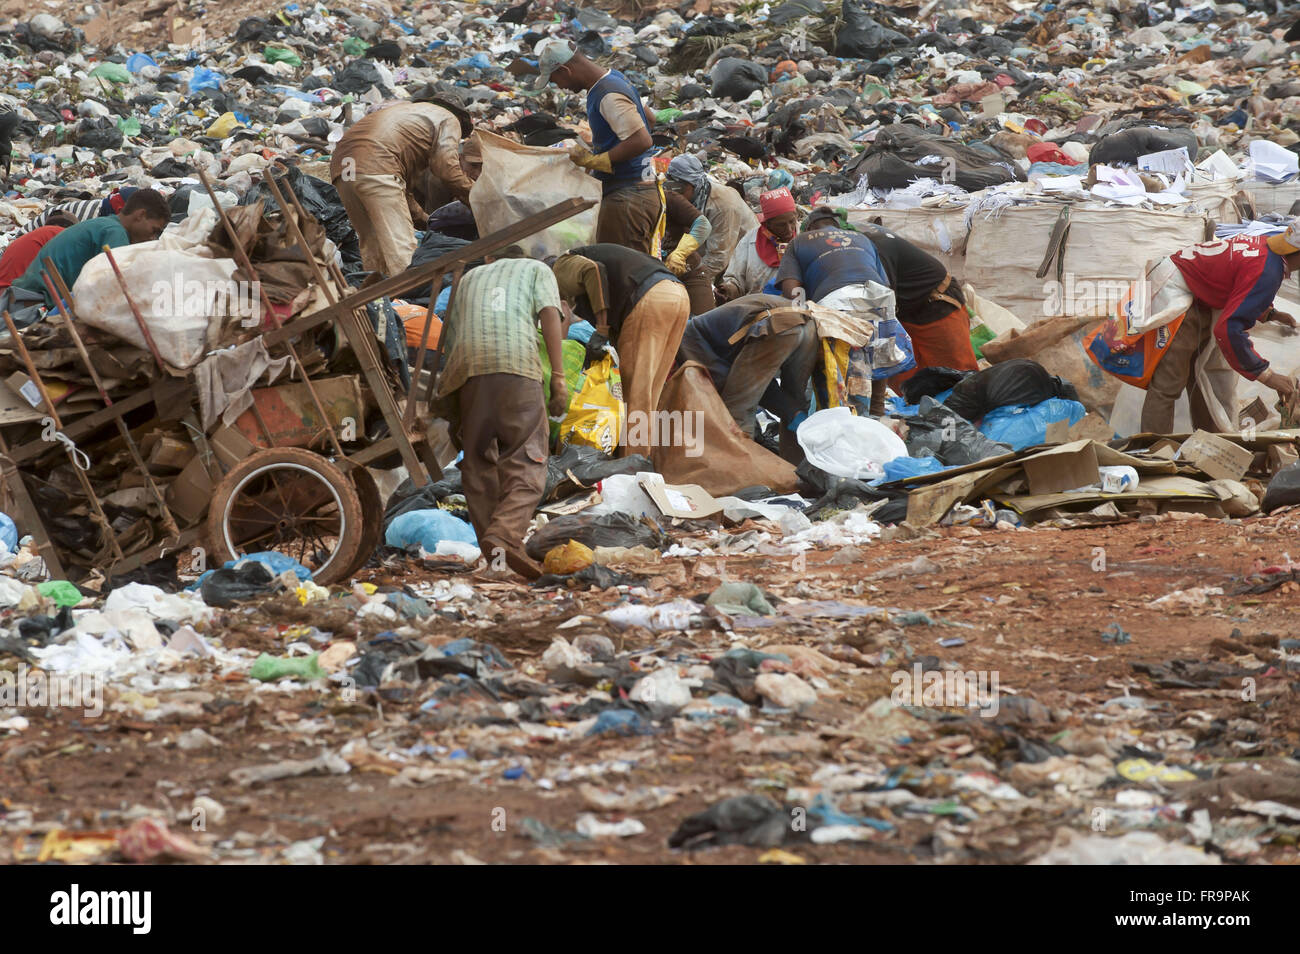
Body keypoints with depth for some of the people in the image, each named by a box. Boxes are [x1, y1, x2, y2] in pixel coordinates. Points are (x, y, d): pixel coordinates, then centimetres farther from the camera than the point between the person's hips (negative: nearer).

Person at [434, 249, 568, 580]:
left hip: (466, 366, 3)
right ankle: (505, 535, -28)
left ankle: (493, 556, 5)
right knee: (526, 463, -5)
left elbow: (448, 339, 30)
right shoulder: (536, 270, 27)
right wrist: (558, 377, -1)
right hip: (518, 364, -3)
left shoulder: (469, 277, 35)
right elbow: (550, 315, 7)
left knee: (478, 462, 10)